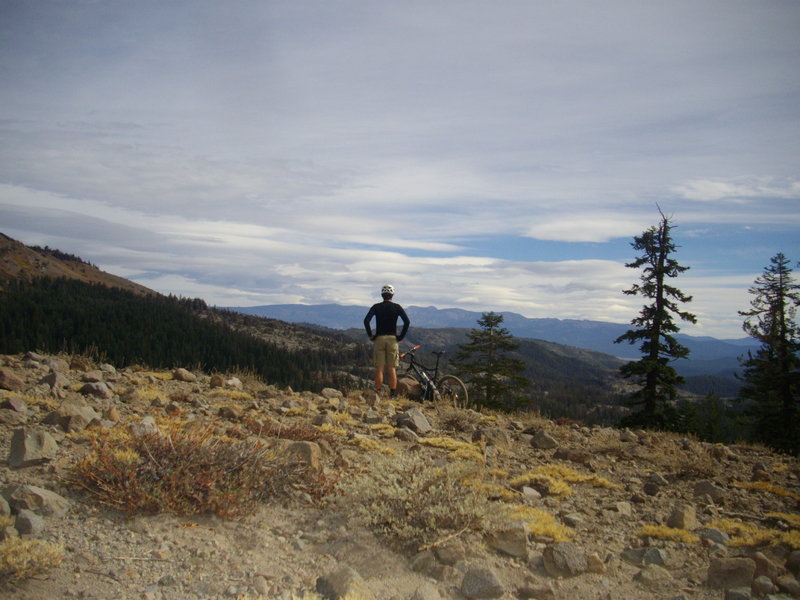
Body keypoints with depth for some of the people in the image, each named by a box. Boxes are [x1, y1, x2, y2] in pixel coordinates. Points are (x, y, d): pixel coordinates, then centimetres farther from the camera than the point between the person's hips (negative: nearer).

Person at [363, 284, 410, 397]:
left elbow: (366, 321, -10)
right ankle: (393, 394, 0)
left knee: (379, 368, 2)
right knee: (392, 369, 2)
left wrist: (370, 335, -2)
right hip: (392, 339, 0)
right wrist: (401, 336, -1)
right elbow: (407, 321, -8)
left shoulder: (376, 307, 3)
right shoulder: (397, 307, 2)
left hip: (379, 339, 0)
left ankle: (378, 394, 0)